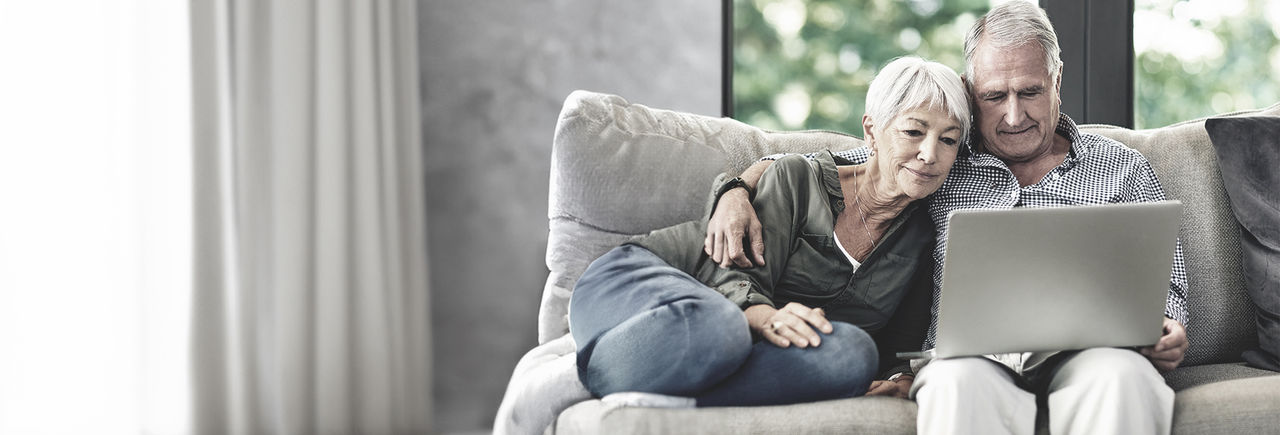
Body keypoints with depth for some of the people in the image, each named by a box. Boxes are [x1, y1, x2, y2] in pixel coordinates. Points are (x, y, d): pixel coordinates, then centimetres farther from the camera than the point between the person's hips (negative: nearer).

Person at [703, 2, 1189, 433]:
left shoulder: (1123, 168, 19)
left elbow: (1165, 284, 19)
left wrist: (1165, 332, -6)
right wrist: (736, 193, 3)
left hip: (1081, 349, 1)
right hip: (968, 352, 0)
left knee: (1121, 375, -37)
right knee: (959, 381, -38)